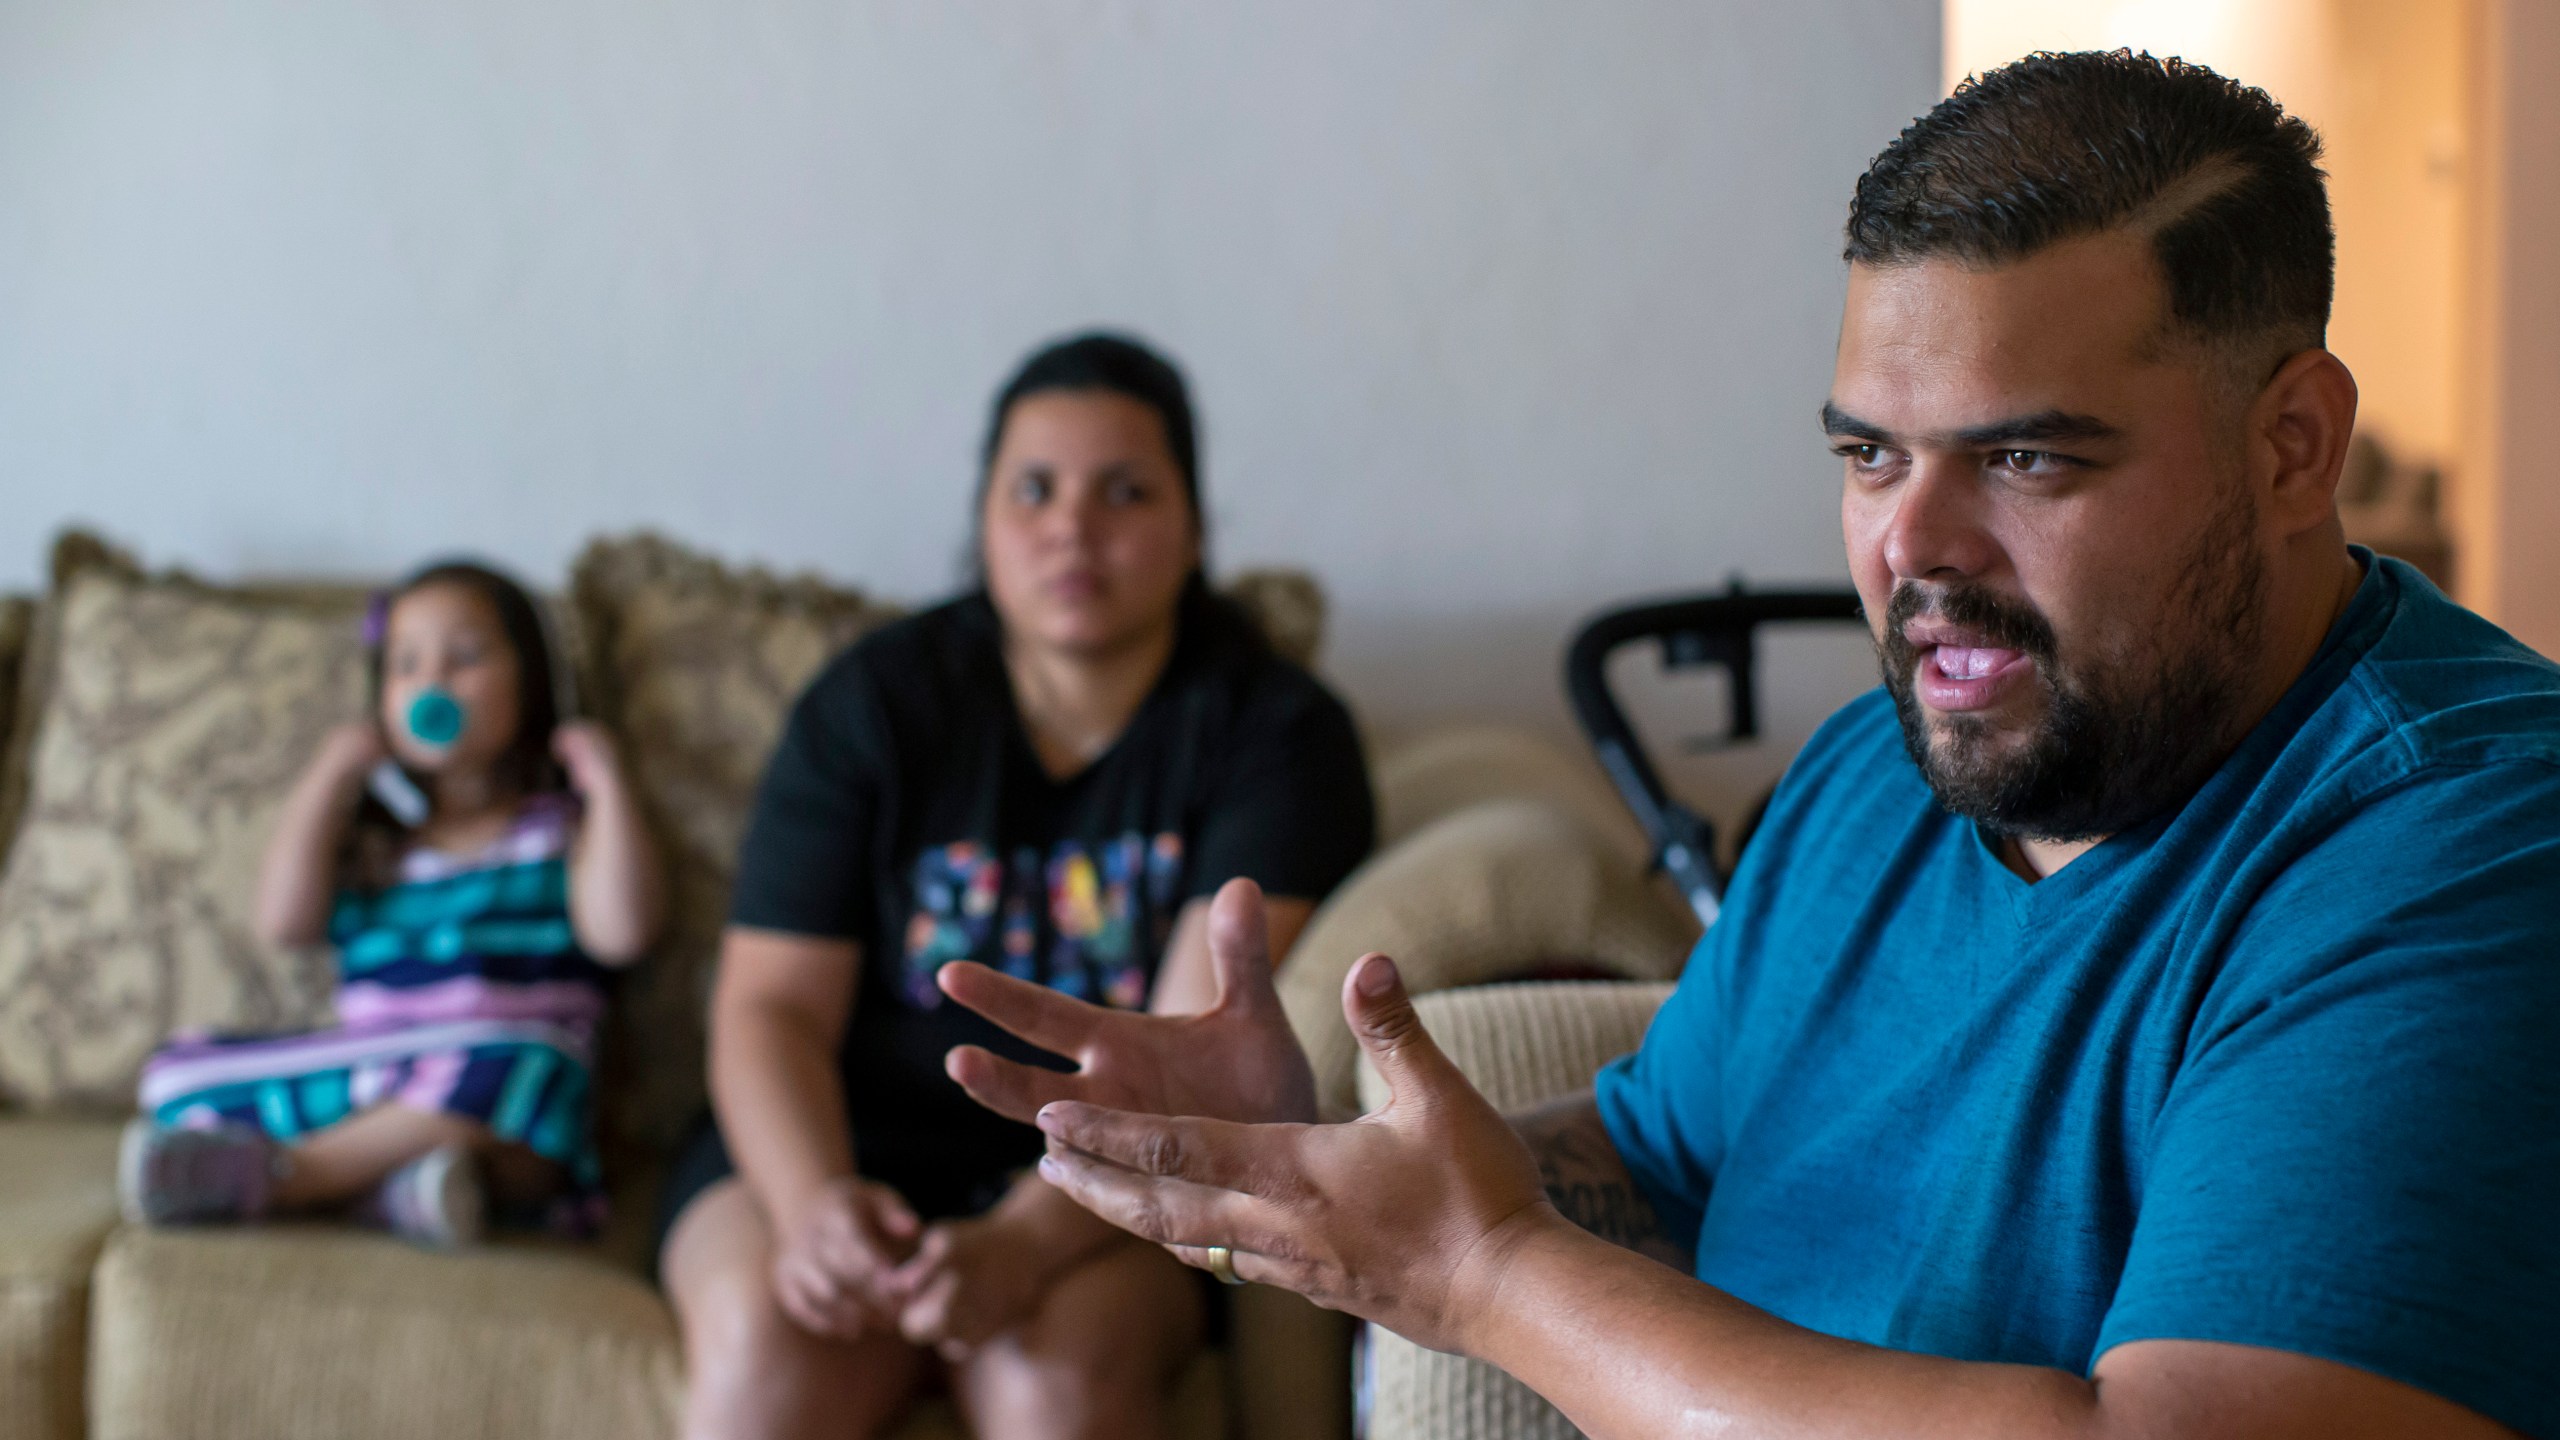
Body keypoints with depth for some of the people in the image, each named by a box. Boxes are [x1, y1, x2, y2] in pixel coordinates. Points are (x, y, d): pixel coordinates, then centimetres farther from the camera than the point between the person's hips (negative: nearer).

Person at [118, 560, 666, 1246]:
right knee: (176, 1073, -9)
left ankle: (275, 1175, -29)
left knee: (506, 1068, -39)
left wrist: (607, 785, -4)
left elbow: (619, 932, -8)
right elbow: (283, 921, 5)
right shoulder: (370, 835, 22)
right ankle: (382, 1181, -30)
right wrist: (328, 778, 6)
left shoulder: (558, 827, 10)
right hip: (364, 1084, 5)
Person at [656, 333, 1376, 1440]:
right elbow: (772, 1005, -4)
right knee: (769, 1338, -30)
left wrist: (1023, 1244, -32)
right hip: (857, 1148, 2)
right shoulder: (873, 704, 1)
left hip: (1113, 1190, -1)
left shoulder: (1278, 732, -5)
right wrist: (812, 1202, -26)